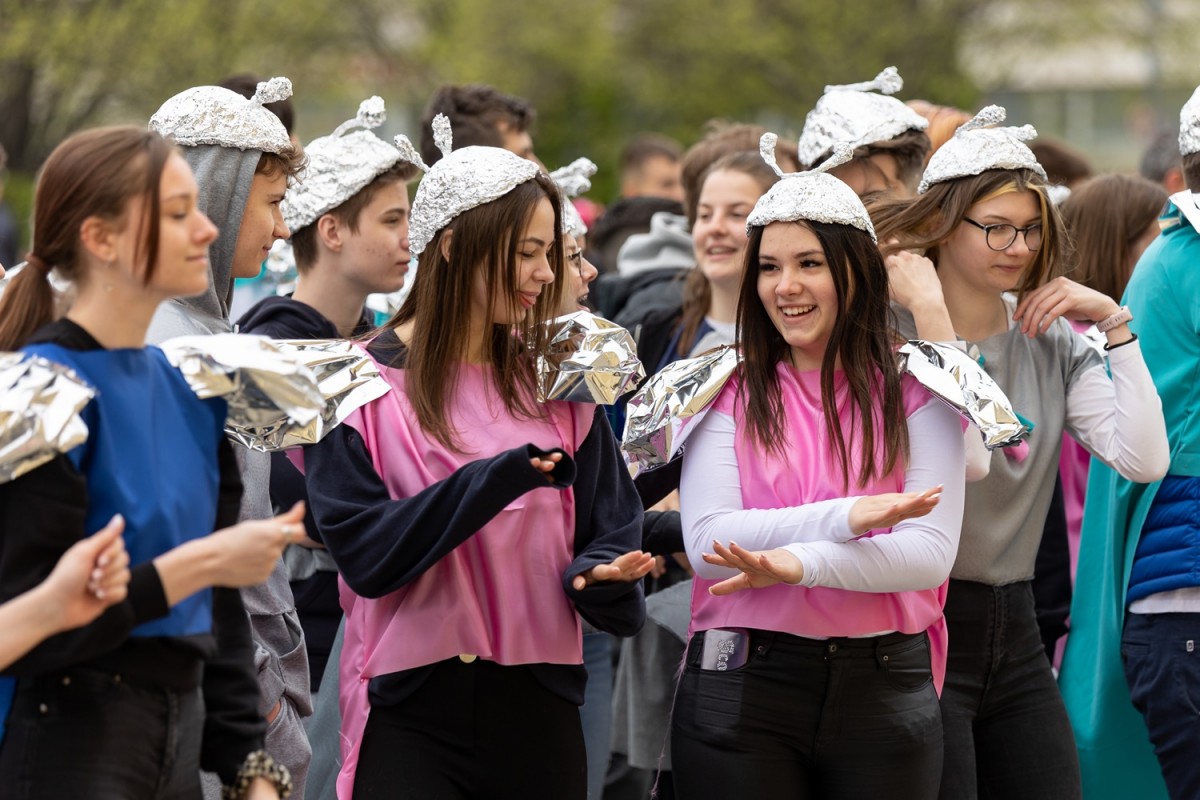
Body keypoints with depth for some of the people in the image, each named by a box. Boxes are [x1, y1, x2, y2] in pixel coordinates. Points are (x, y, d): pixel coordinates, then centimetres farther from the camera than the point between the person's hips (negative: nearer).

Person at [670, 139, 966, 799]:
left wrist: (798, 562, -21)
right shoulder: (724, 392, 5)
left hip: (884, 691, 0)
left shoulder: (915, 392, 4)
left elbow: (932, 552, -7)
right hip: (741, 689, 0)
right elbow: (705, 540, -8)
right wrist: (848, 518, -18)